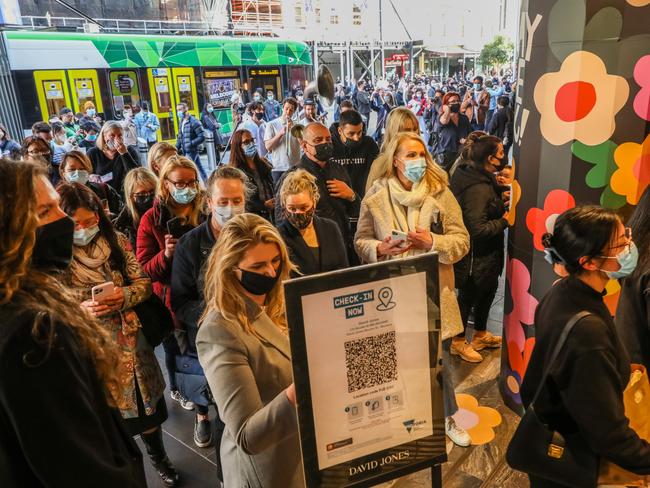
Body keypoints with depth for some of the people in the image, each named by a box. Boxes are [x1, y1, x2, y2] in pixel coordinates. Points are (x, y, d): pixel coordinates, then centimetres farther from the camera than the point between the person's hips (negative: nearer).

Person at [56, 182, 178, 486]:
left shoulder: (116, 241, -3)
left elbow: (144, 282, 2)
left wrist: (125, 296, -18)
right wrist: (80, 311, -24)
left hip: (131, 342, 3)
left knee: (147, 407, 19)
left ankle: (158, 456, 45)